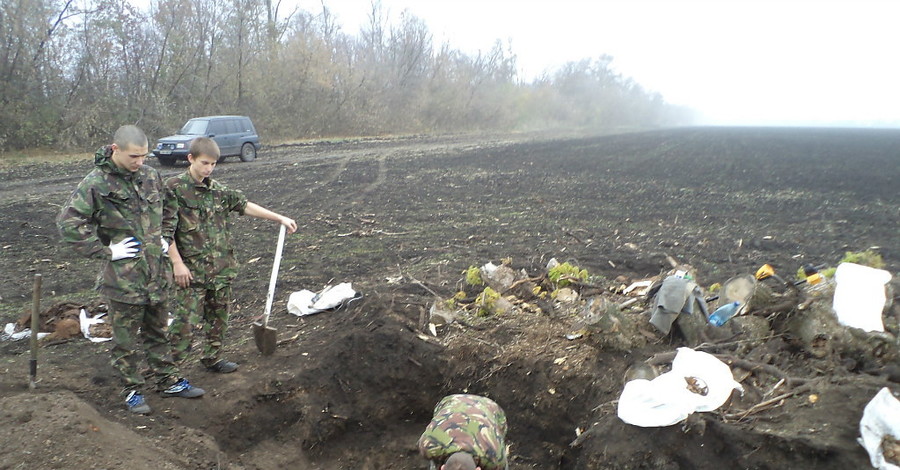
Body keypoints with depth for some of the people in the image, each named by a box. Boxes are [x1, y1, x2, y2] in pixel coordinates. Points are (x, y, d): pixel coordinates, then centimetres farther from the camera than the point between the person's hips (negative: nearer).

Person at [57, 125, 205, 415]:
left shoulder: (151, 177, 5)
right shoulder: (95, 184, -13)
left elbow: (167, 211, 23)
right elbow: (68, 223, -14)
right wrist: (104, 251, -15)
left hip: (157, 272, 5)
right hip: (123, 277, -5)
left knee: (157, 331, 19)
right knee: (125, 339, 9)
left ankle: (168, 381, 31)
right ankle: (132, 390, 24)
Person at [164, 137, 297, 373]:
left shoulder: (218, 190, 7)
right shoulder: (174, 187, -9)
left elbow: (245, 205, 15)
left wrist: (279, 218, 12)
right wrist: (177, 263, -13)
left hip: (221, 267, 6)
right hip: (191, 270, -6)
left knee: (219, 315, 15)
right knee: (186, 322, -5)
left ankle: (212, 358, 31)